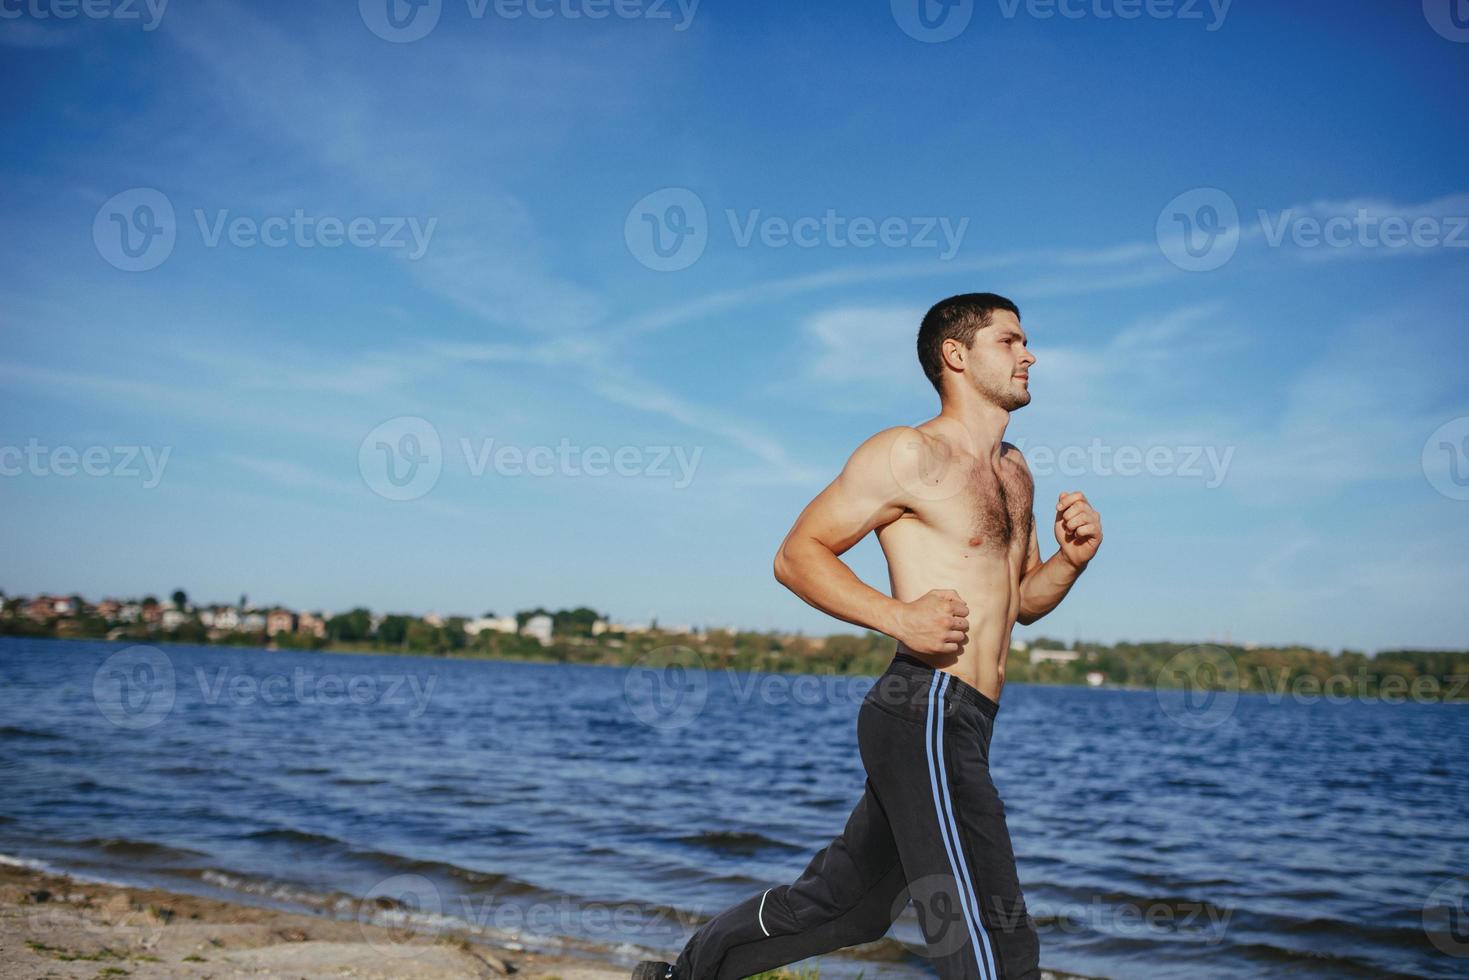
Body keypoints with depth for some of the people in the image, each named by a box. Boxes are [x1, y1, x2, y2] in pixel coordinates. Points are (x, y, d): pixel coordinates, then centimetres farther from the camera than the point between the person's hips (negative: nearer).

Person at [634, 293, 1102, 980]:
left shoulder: (1014, 472, 20)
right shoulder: (909, 453, -7)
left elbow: (1023, 602, 26)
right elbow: (797, 555, -7)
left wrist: (1071, 560, 5)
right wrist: (898, 617, -20)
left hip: (957, 728, 9)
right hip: (927, 712, -9)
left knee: (840, 904, 18)